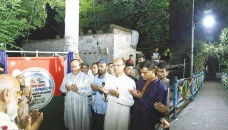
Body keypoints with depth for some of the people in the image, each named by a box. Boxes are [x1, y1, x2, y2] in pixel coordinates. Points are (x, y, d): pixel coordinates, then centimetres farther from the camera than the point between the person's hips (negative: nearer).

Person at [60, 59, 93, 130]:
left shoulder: (85, 77, -6)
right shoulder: (67, 76, 8)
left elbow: (89, 92, -11)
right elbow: (61, 89, 6)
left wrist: (78, 90, -22)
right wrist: (66, 88, -15)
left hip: (81, 105, -3)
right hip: (69, 104, 4)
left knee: (81, 123, 7)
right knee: (70, 122, 16)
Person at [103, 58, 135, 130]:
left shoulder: (130, 81, -11)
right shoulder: (109, 79, 5)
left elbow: (131, 102, -13)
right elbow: (106, 98, 7)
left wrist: (119, 95, -19)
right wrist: (105, 94, -12)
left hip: (122, 115, -4)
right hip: (109, 113, 4)